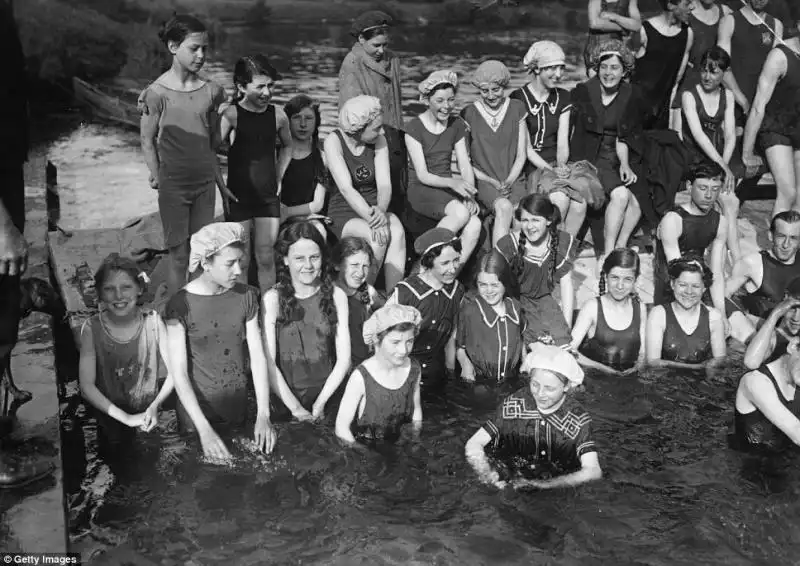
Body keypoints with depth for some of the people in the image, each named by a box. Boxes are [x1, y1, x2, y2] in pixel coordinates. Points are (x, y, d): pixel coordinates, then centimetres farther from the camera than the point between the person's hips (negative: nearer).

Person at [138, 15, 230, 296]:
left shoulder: (211, 91, 2)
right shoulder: (157, 92, -9)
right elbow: (148, 140, -2)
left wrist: (221, 182, 13)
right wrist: (157, 177, -8)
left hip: (205, 183, 4)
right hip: (173, 185, -4)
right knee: (179, 257, 3)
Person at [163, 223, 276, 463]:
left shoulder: (246, 296, -3)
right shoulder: (180, 305, -16)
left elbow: (258, 356, -4)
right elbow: (178, 372, -17)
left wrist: (263, 415, -13)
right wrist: (204, 429, -24)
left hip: (238, 410, 4)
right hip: (197, 413, -4)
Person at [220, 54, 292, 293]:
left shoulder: (278, 115, 2)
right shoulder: (231, 115, -10)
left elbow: (287, 146, 21)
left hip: (268, 196, 3)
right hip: (239, 197, -3)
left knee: (266, 258, 7)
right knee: (241, 260, 5)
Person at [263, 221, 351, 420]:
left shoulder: (336, 296, 2)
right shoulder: (272, 299, -3)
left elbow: (344, 360, 1)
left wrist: (319, 404, -6)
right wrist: (296, 408, -10)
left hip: (328, 395, 1)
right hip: (285, 402, 0)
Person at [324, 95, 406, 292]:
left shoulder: (379, 141, 0)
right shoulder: (334, 141, -12)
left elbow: (384, 184, -9)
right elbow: (346, 188, -23)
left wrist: (381, 210, -31)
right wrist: (372, 218, -35)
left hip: (373, 207, 4)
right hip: (344, 212, -3)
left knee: (397, 231, -29)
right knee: (377, 237, -33)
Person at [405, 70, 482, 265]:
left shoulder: (457, 125, 9)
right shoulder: (414, 127, -7)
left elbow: (466, 166, 4)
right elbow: (422, 175, -13)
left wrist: (470, 195, -16)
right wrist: (452, 182, -31)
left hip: (447, 187, 5)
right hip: (421, 190, -5)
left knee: (475, 225, -26)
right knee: (461, 213, -33)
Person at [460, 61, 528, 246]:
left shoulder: (516, 109, 7)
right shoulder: (469, 114, 1)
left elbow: (521, 156, 8)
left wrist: (508, 181, -9)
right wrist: (492, 182, -10)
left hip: (513, 180, 2)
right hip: (483, 181, -2)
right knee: (504, 207, -34)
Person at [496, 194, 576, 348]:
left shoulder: (564, 242, -6)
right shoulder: (508, 246, -17)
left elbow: (566, 283, -1)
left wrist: (567, 325, -4)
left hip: (543, 299, 3)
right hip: (515, 300, -3)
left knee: (562, 338, -18)